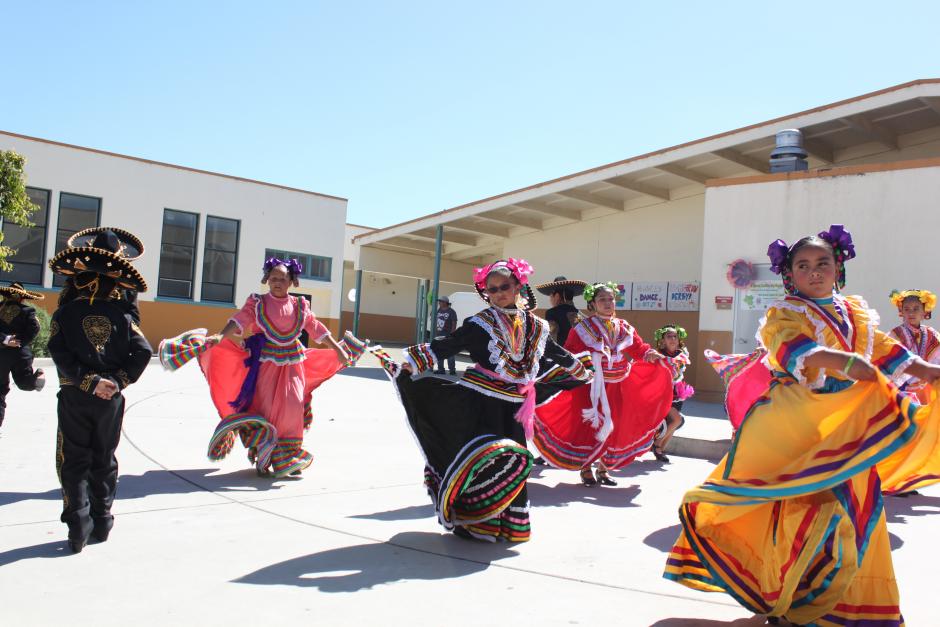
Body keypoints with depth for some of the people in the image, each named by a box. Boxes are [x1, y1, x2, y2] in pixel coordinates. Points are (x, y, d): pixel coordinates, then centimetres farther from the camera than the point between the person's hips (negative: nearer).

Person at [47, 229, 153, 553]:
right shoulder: (121, 316, 0)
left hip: (74, 397, -2)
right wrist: (118, 381, -5)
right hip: (112, 399, 2)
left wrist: (89, 382, -12)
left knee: (74, 461, 7)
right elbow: (143, 351, -6)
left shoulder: (64, 313, -4)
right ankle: (102, 522, 20)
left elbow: (61, 355, -13)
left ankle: (78, 523, -2)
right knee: (104, 459, 14)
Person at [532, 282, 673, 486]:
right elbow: (569, 354, -9)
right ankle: (585, 468, 15)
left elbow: (639, 348, 4)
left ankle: (604, 468, 25)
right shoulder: (583, 328, -6)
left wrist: (650, 354, -15)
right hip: (590, 386, -4)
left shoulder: (625, 328, 7)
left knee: (613, 427, 10)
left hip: (616, 387, 5)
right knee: (588, 425, 0)